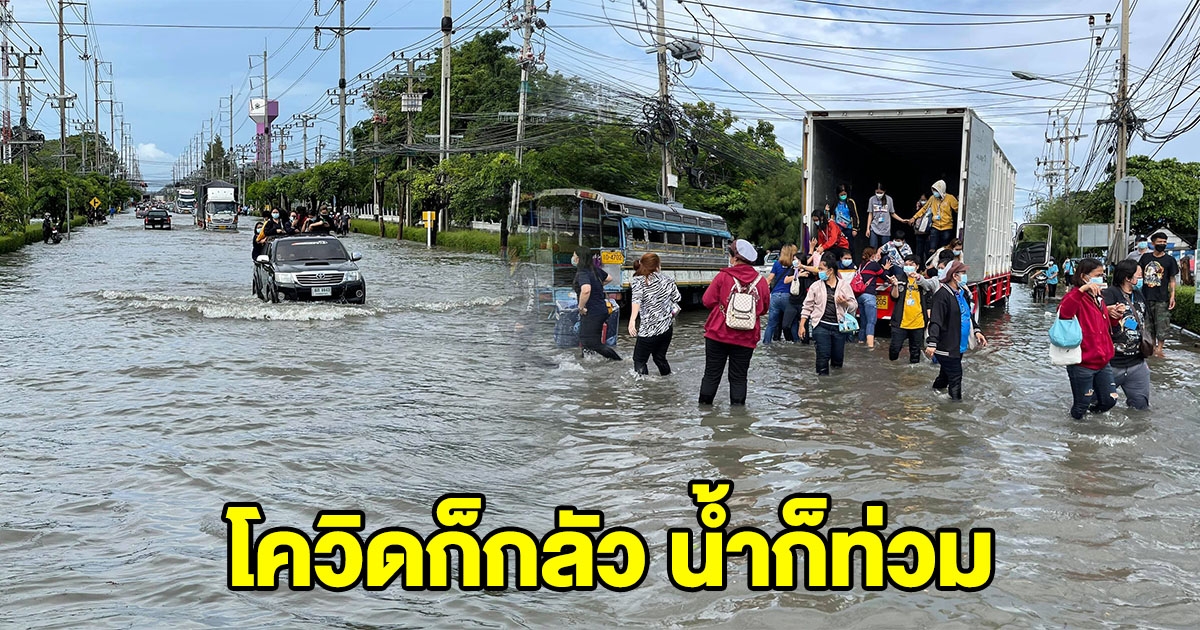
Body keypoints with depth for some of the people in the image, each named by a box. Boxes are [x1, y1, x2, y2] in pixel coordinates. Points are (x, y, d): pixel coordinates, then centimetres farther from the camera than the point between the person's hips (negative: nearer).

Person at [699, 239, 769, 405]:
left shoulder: (723, 276, -9)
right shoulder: (760, 280, -1)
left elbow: (708, 301, -4)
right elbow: (764, 308, 9)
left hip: (718, 335, -1)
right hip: (746, 338, 2)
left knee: (712, 374, 8)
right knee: (739, 377, 8)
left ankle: (704, 406, 14)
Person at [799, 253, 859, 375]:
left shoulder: (844, 285, 5)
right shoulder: (816, 286, 5)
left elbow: (854, 306, 7)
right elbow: (807, 306, 7)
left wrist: (845, 303, -15)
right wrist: (802, 325, 1)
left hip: (839, 326, 1)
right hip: (821, 326, -1)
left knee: (838, 356, 8)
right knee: (823, 355, -8)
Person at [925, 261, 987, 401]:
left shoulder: (962, 292, 12)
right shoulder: (942, 295, -19)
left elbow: (969, 314, 26)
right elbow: (935, 321, -26)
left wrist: (976, 331, 18)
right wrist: (932, 343, -33)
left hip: (959, 346, 9)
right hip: (946, 346, -9)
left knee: (946, 374, 18)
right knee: (955, 376, -5)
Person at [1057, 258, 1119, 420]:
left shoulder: (1098, 299, 13)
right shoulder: (1076, 297, -13)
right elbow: (1063, 312, -36)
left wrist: (1114, 314, 5)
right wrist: (1082, 289, -41)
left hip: (1102, 361, 8)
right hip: (1083, 364, -8)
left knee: (1109, 400, 11)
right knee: (1080, 410, 4)